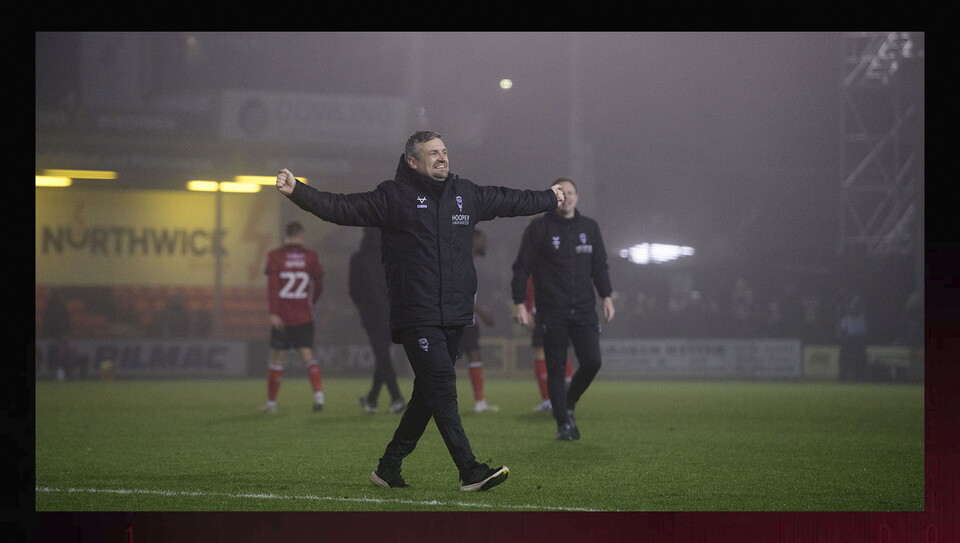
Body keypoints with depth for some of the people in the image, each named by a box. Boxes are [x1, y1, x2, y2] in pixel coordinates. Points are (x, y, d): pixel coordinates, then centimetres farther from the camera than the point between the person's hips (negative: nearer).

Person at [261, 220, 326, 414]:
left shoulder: (275, 256, -3)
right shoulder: (310, 256, 1)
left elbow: (272, 285, -13)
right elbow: (319, 286, 4)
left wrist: (273, 312, -18)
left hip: (281, 318, -1)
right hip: (304, 317, 1)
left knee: (277, 358, 7)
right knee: (307, 355, 3)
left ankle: (271, 402, 14)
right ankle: (318, 393, -17)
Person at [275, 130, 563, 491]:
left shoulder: (467, 195, 15)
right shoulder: (394, 197, -2)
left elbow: (510, 201, 31)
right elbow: (341, 208, -9)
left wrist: (550, 199, 45)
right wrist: (298, 192, -23)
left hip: (455, 316, 6)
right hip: (416, 318, -6)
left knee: (428, 394, 9)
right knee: (442, 388, -13)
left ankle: (389, 467, 21)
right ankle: (470, 471, -15)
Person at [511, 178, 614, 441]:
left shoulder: (589, 227, 12)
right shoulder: (538, 229, 0)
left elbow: (600, 266, 18)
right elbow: (522, 268, -1)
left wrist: (606, 296, 8)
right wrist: (519, 303, -7)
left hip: (584, 309, 3)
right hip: (552, 312, -3)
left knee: (592, 361, -7)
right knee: (556, 369, -2)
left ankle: (569, 405, 19)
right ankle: (563, 424, 6)